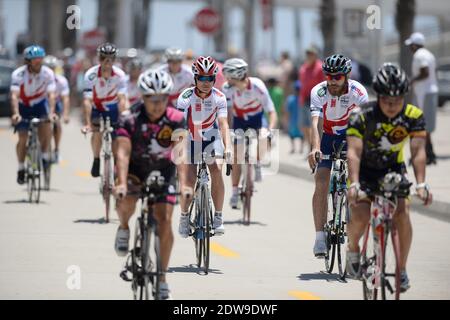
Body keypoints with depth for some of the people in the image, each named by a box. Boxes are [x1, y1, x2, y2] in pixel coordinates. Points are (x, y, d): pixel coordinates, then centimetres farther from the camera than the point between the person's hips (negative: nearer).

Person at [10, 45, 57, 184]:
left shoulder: (48, 73, -22)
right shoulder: (18, 74, -26)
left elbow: (51, 94, -30)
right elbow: (14, 95, -36)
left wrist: (51, 112, -46)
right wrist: (15, 114, -52)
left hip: (40, 104, 1)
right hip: (23, 106, -1)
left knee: (46, 124, -29)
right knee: (23, 139, -8)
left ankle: (45, 156, -14)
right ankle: (21, 168, 11)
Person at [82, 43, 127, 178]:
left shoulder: (120, 75, -26)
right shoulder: (91, 74, -29)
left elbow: (122, 100, -30)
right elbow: (87, 100, -33)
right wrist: (87, 123, -40)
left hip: (112, 107, 1)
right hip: (96, 107, -1)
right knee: (97, 130, -23)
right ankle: (96, 160, -5)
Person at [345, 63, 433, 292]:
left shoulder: (414, 116, -20)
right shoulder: (362, 116, -26)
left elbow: (418, 152, -26)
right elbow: (354, 152, -33)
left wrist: (421, 184, -39)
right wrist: (354, 184, -46)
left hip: (393, 168, 2)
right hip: (364, 169, -2)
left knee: (402, 214, -19)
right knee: (360, 216, -21)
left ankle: (402, 269, -4)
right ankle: (353, 250, 11)